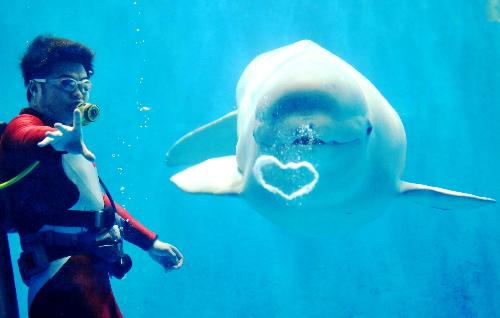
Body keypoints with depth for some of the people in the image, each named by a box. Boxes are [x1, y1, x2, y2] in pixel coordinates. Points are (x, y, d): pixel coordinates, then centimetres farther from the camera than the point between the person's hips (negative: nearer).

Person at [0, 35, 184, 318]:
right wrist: (65, 139, -57)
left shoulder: (74, 147, 21)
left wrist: (150, 243, 31)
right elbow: (30, 140, -34)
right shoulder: (23, 127, -8)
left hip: (93, 280, 9)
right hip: (64, 281, -9)